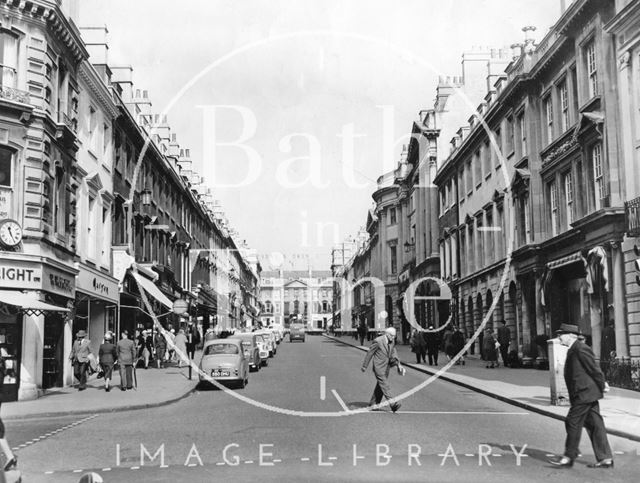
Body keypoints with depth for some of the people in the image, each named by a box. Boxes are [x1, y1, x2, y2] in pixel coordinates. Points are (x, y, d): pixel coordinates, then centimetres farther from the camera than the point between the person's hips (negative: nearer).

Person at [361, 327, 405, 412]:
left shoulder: (392, 342, 5)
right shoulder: (378, 341, -16)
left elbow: (393, 353, 12)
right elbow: (369, 353, -9)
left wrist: (398, 364, -5)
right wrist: (364, 366, -4)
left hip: (387, 367, 7)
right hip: (379, 367, -7)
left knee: (380, 386, 12)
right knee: (384, 385, -13)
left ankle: (373, 404, 22)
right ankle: (392, 403, -20)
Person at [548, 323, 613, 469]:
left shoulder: (580, 349, -17)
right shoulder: (573, 349, 15)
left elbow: (595, 369, -15)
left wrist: (602, 387, -7)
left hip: (584, 394, -10)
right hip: (588, 395, 10)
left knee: (573, 423, -3)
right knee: (594, 425, 10)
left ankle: (568, 457, 5)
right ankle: (605, 458, 14)